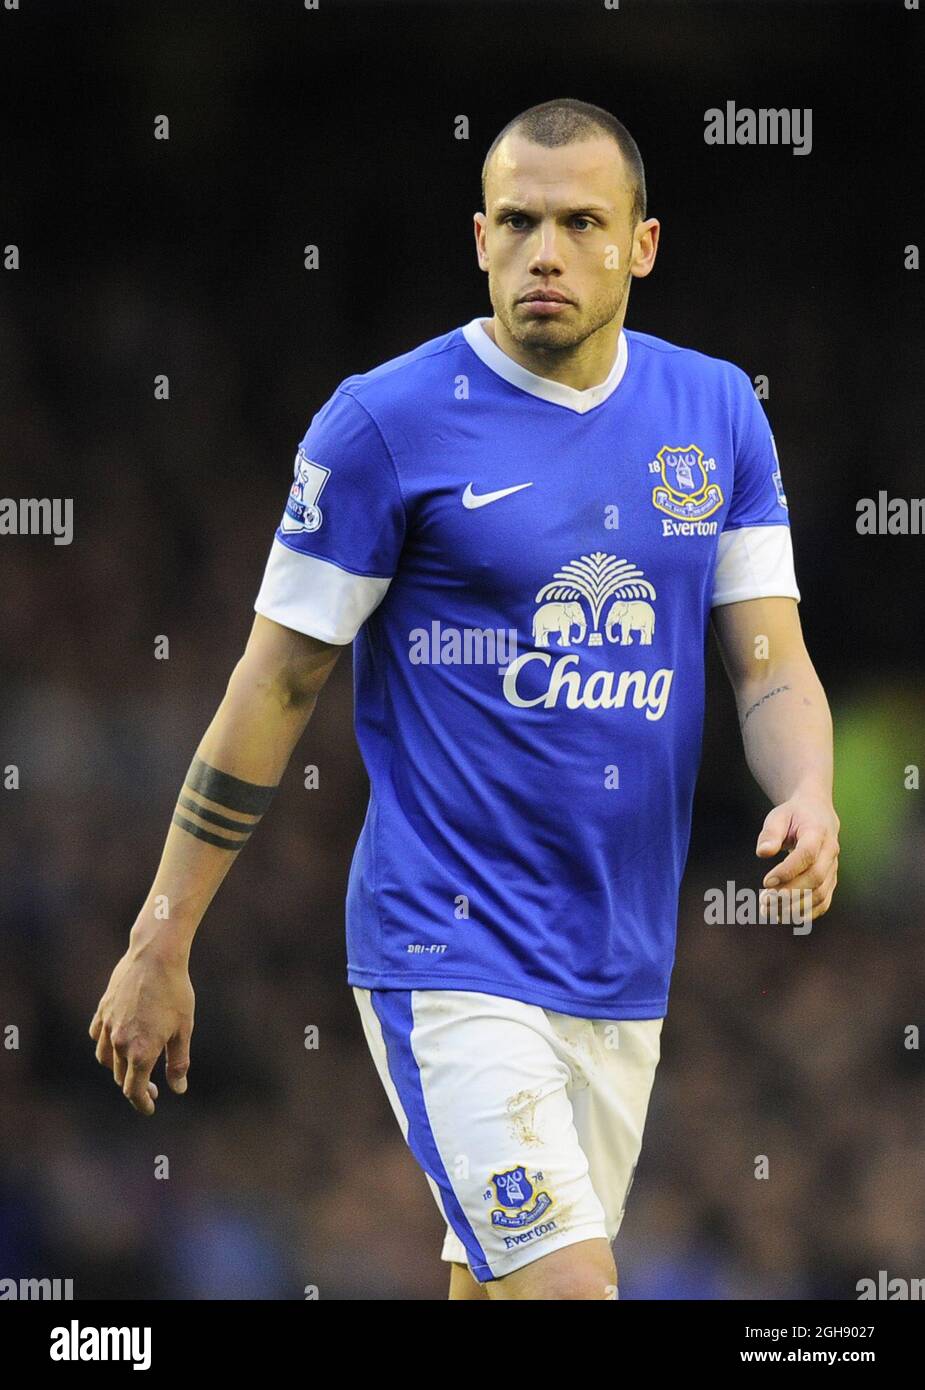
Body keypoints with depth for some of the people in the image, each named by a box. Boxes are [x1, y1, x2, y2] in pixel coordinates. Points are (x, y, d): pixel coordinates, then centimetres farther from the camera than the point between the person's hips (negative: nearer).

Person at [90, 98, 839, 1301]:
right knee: (568, 1289, -20)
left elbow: (771, 663, 8)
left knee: (494, 1285, 12)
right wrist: (159, 947, -2)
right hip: (452, 958, -5)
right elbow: (276, 686, -3)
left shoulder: (717, 413, 7)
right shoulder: (387, 423, -7)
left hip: (625, 973, 5)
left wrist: (809, 798, -16)